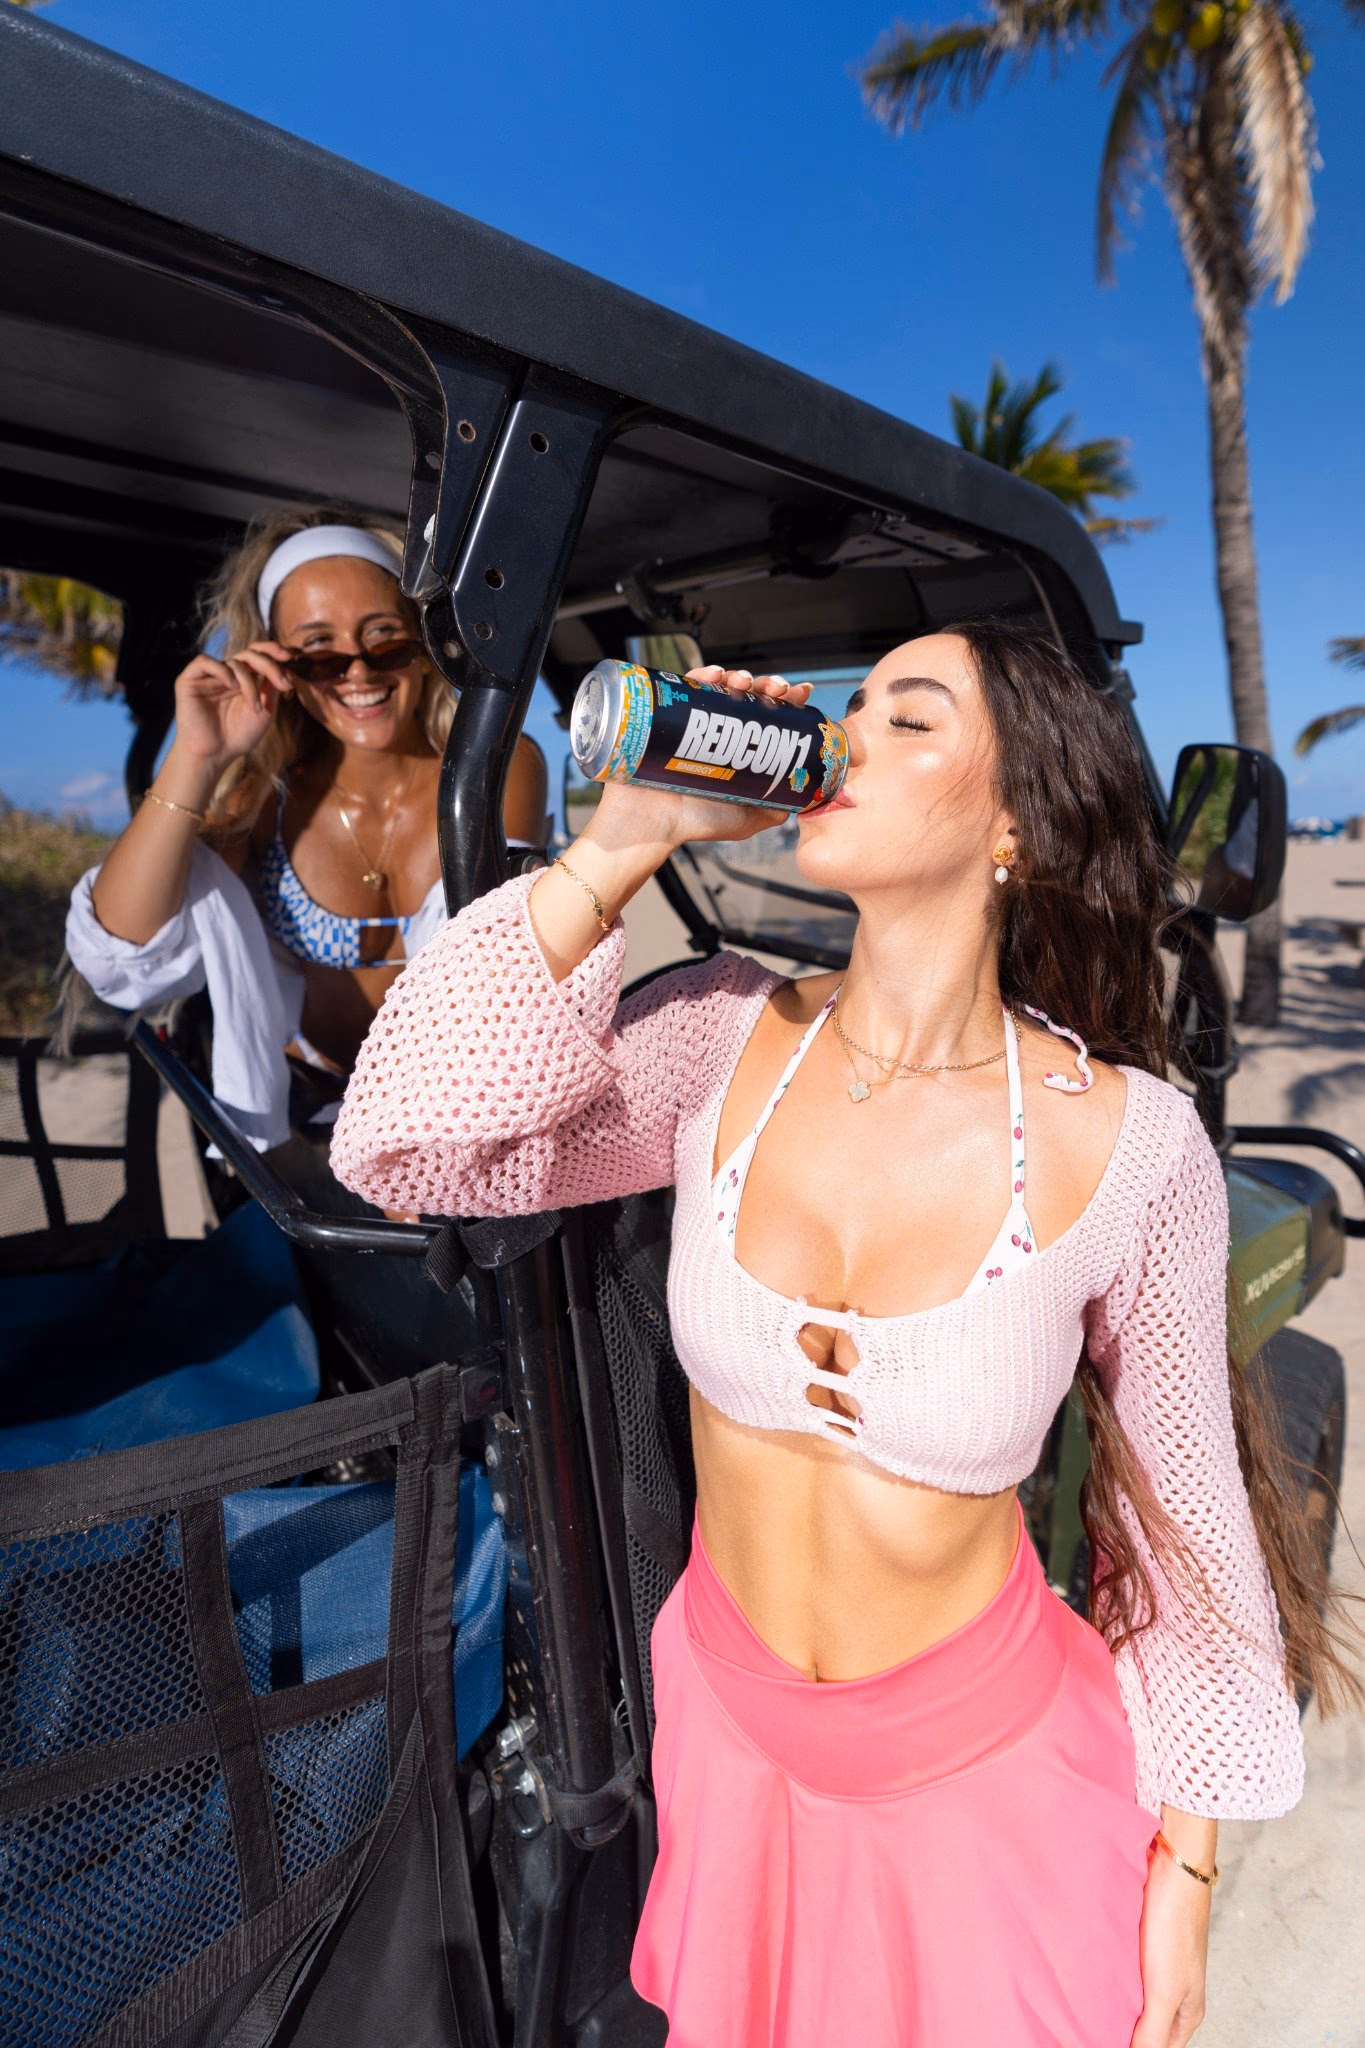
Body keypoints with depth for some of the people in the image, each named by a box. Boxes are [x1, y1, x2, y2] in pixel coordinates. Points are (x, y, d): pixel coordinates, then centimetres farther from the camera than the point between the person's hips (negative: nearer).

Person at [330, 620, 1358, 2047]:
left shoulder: (1129, 1143, -21)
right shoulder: (729, 1037, -16)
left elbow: (1185, 1510, -8)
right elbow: (396, 1146, -23)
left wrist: (1185, 1872, 1)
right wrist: (620, 844, -27)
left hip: (990, 1766, -2)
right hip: (730, 1721, 3)